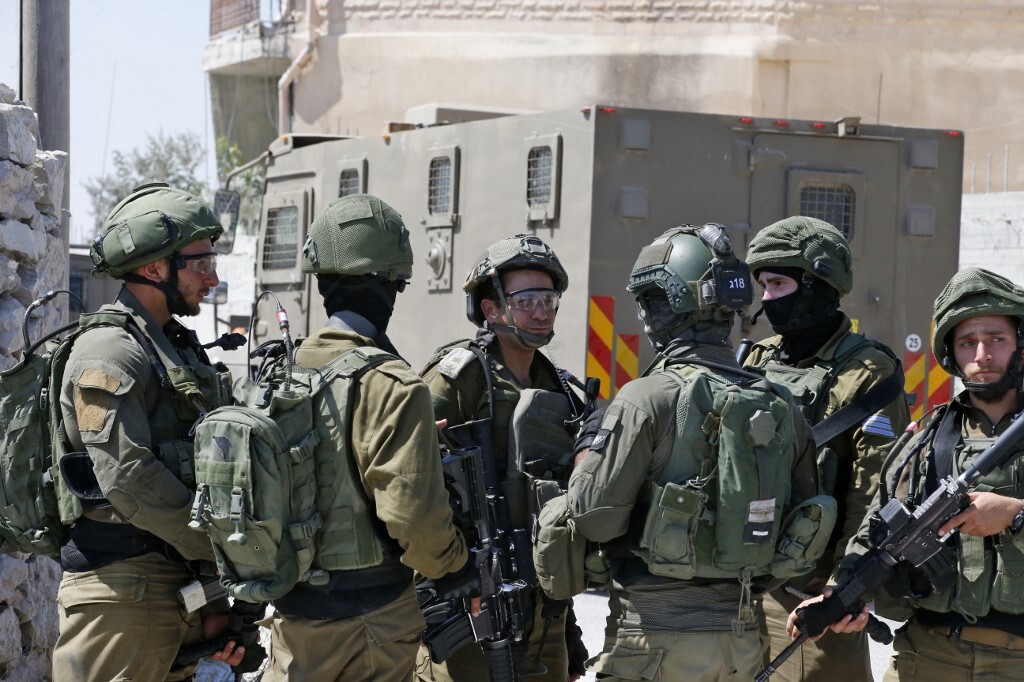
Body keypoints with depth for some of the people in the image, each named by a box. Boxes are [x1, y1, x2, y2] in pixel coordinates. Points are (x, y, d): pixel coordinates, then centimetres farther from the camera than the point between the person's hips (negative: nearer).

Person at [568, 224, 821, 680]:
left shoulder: (649, 398, -13)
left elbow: (595, 519, -12)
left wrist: (588, 449, 5)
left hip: (658, 637, -6)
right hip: (742, 641, 6)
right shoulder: (780, 405, 5)